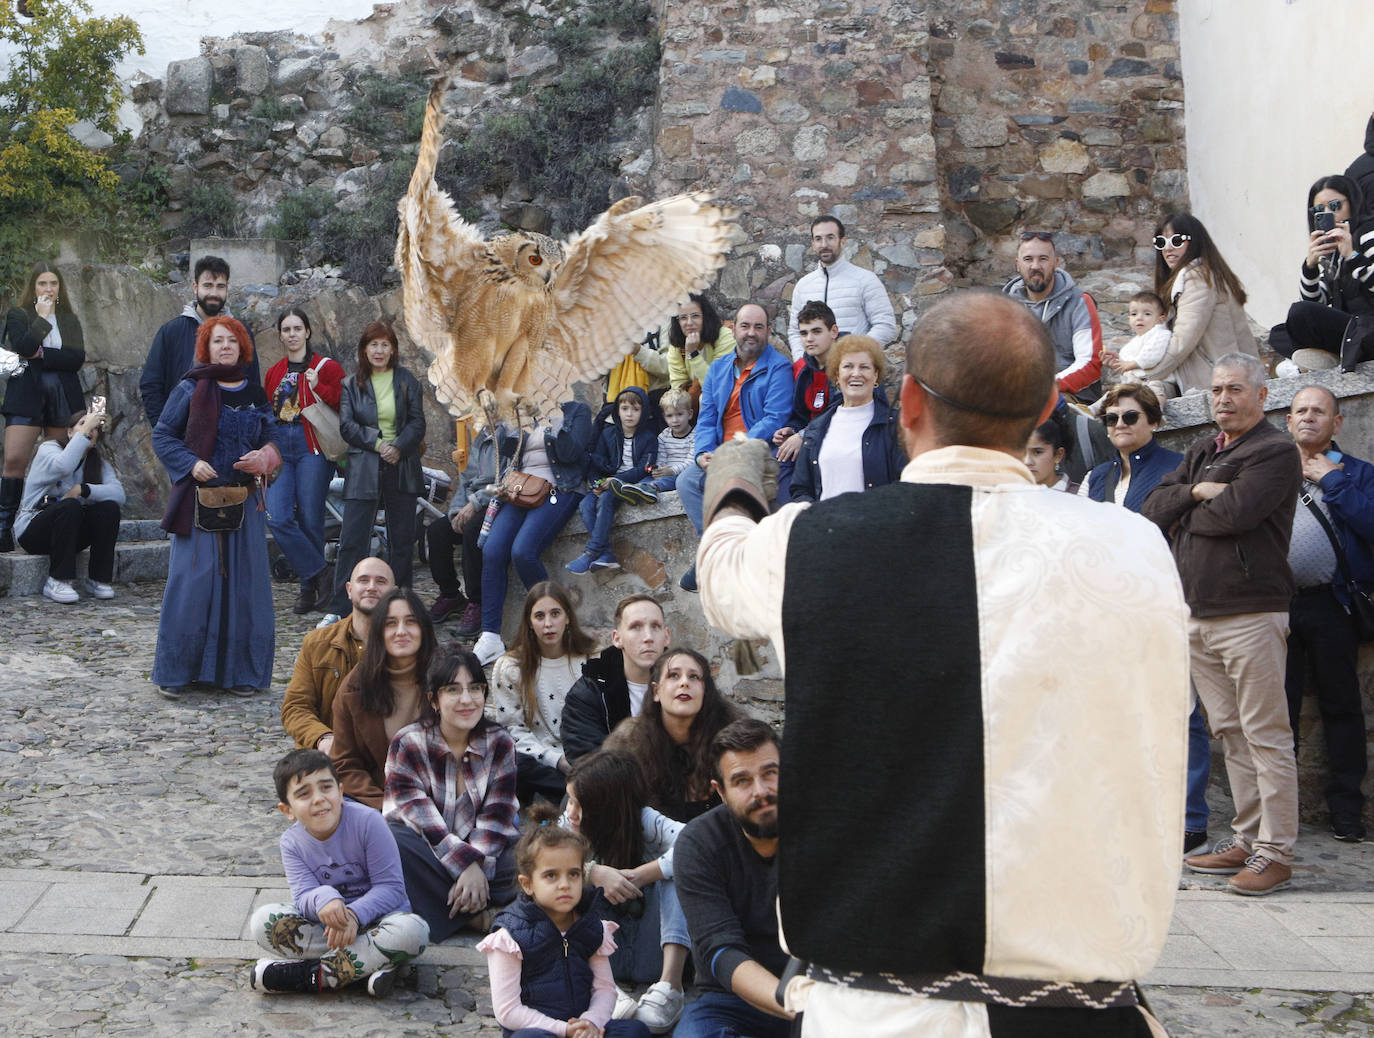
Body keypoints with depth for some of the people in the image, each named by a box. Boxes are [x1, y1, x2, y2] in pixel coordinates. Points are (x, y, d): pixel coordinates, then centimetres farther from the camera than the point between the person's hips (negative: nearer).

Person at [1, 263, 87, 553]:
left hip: (63, 399, 3)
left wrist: (42, 355, -7)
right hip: (26, 398, -3)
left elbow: (78, 358, 1)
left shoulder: (69, 320, 15)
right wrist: (43, 319, -7)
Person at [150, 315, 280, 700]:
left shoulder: (255, 394, 9)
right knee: (191, 584, -5)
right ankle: (175, 672, 6)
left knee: (243, 585, 3)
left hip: (244, 505, 3)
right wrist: (191, 464, -12)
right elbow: (162, 436, 2)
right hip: (198, 502, -3)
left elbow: (270, 442, 15)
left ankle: (238, 671, 14)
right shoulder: (191, 390, 0)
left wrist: (262, 458, -7)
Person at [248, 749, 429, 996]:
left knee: (413, 930, -36)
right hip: (324, 927, 3)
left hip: (374, 916, -3)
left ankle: (312, 975, -27)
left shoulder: (367, 821, -17)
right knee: (262, 920, -21)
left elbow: (391, 887, -17)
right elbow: (302, 896, -15)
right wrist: (322, 899, -40)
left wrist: (354, 914, -34)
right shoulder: (292, 842, -5)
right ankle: (373, 964, -27)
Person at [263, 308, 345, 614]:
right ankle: (321, 573, -1)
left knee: (310, 520, -3)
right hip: (279, 449, 4)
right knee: (278, 519, -11)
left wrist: (318, 388, -20)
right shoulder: (274, 373, 18)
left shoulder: (327, 368, 2)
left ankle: (309, 588, 11)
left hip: (312, 448, -4)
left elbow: (343, 406, -7)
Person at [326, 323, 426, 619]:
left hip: (401, 467, 1)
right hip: (363, 469, -1)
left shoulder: (406, 381, 9)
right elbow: (347, 425, -1)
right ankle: (338, 609, -3)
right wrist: (377, 444, -14)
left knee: (402, 539, 5)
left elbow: (417, 422, 4)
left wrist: (399, 447, -13)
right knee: (352, 539, -7)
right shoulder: (352, 384, 8)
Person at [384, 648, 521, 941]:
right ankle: (474, 914, -28)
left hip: (484, 851, 2)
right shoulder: (407, 744, -6)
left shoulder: (499, 743, 1)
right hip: (424, 852, -1)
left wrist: (477, 868, -23)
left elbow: (496, 817, -5)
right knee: (394, 841, -35)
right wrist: (467, 865, -28)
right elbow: (418, 816, -16)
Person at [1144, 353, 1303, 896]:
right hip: (1197, 615, 8)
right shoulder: (1200, 454, 20)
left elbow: (1234, 513, -19)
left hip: (1250, 613, -7)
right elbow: (1153, 509, 9)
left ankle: (1275, 852, -1)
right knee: (1230, 733, 11)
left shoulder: (1275, 452, -4)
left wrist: (1182, 515, -1)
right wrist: (1196, 493, -9)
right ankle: (1245, 840, 17)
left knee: (1266, 737, -5)